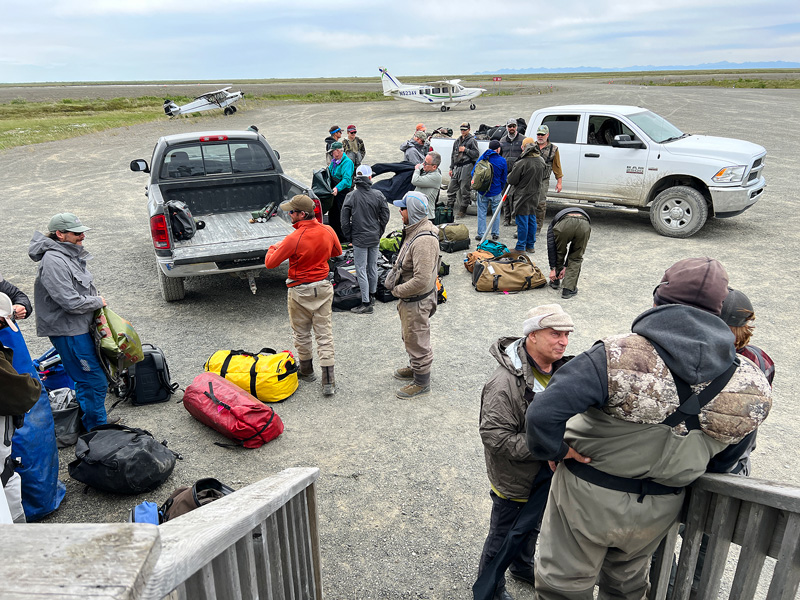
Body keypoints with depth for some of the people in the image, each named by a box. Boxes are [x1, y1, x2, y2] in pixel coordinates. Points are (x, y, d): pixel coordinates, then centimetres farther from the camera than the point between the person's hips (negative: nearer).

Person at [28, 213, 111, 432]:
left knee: (87, 378, 21)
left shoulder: (70, 254, 9)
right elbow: (71, 302, -26)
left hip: (80, 326, 10)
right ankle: (97, 429, 9)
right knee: (94, 381, -4)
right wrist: (98, 301, -11)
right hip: (67, 331, -10)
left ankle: (97, 420, 35)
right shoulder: (54, 262, -22)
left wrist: (94, 300, 9)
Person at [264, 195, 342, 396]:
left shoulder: (294, 238, -22)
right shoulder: (328, 231, -6)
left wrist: (274, 248, 5)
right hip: (323, 288, 4)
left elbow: (270, 263, -14)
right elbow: (337, 252, 14)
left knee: (301, 333, 16)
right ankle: (328, 382, 5)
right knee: (324, 333, 6)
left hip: (300, 291, -4)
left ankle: (306, 370, 34)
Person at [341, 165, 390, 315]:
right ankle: (372, 295, 35)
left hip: (359, 239, -4)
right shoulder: (378, 195, -4)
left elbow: (345, 220, -11)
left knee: (361, 270, 0)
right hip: (375, 239, 4)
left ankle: (366, 304, 0)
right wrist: (379, 232, 14)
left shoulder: (351, 196, -12)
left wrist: (349, 235, 3)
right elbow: (385, 216, 2)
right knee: (373, 267, 18)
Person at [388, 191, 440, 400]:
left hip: (417, 302, -10)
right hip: (408, 299, 10)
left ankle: (421, 382, 23)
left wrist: (397, 291, -21)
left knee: (417, 340, 6)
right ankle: (415, 367, 48)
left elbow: (421, 280, -33)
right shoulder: (413, 230, 3)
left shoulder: (423, 241, -30)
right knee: (409, 336, 27)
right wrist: (395, 274, 7)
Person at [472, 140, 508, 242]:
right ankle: (495, 234, 16)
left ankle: (481, 234, 5)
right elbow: (504, 178, 3)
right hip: (496, 192, -1)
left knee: (482, 213, 6)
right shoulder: (502, 161, -5)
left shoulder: (482, 158, -3)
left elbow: (473, 173, 2)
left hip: (482, 191, 1)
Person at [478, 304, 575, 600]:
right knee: (502, 537, 15)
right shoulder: (506, 382, -33)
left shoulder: (559, 368, -5)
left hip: (542, 476, 8)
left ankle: (523, 566, 60)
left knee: (532, 528, 32)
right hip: (513, 484, -8)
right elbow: (494, 436, -32)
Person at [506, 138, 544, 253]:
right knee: (532, 220, 14)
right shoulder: (541, 161, 2)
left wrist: (510, 174, 7)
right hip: (534, 195, 7)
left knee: (522, 222, 0)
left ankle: (520, 247, 6)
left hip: (522, 196, -7)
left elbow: (511, 180, -14)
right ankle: (530, 246, 23)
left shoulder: (522, 163, -21)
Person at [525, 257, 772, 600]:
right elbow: (726, 457, 5)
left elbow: (542, 414, -37)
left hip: (588, 497, -4)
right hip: (659, 510, 5)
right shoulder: (748, 385, -13)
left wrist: (554, 449, -17)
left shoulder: (619, 357, -31)